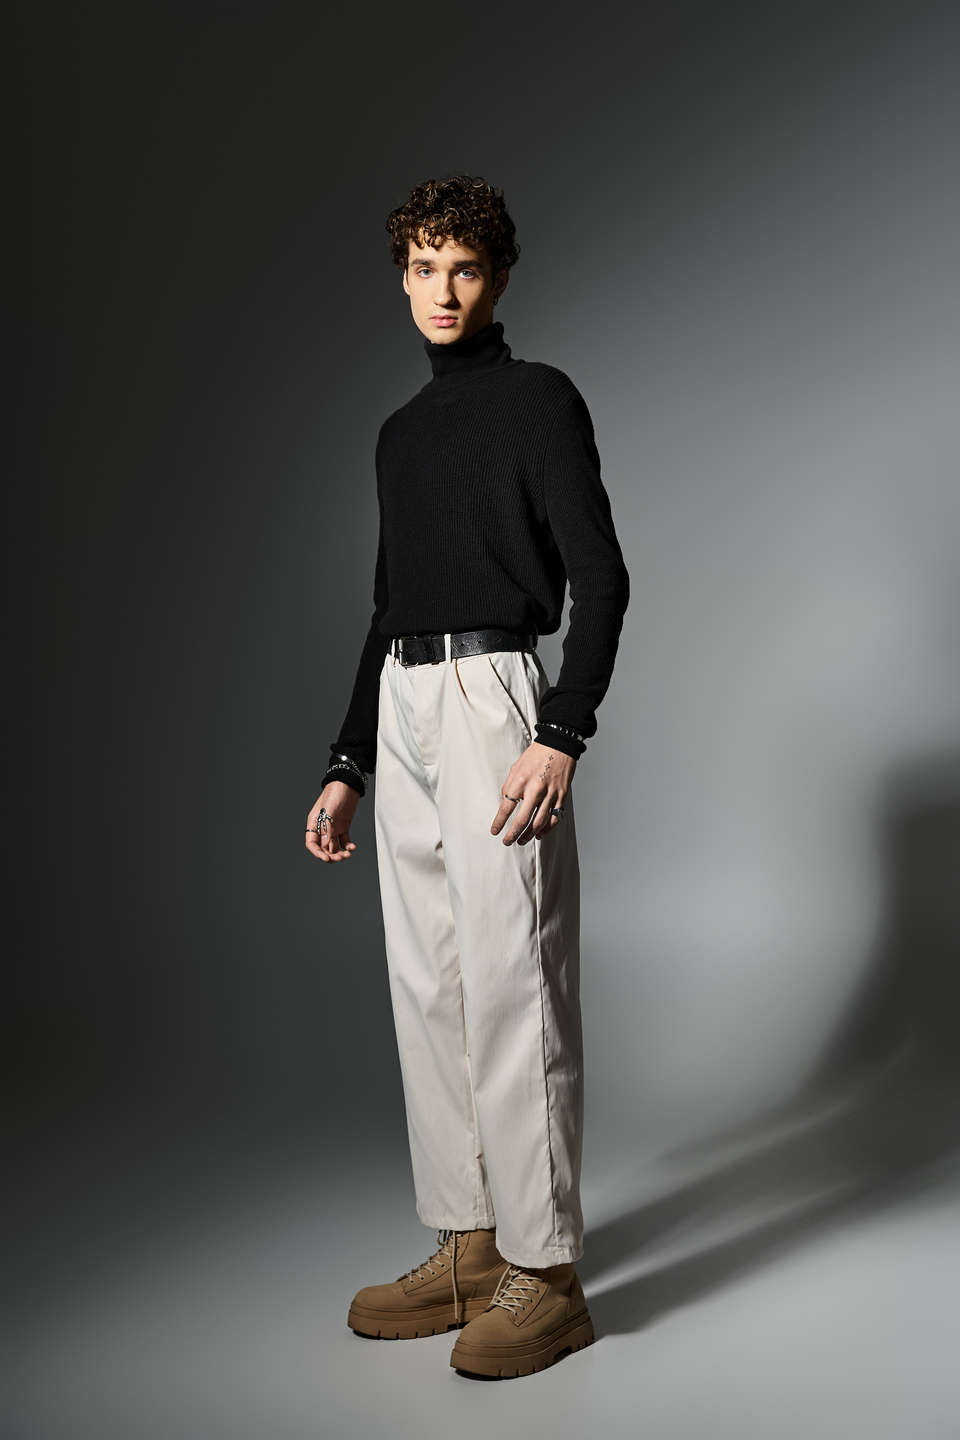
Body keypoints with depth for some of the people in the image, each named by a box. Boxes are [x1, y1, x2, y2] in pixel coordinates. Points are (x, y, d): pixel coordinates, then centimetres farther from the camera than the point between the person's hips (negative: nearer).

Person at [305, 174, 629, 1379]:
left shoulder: (538, 400, 0)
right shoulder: (399, 433, 21)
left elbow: (600, 578, -9)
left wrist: (563, 736, -19)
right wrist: (347, 765, 19)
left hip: (492, 700, -8)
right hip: (400, 707, 8)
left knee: (509, 988, -7)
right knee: (425, 990, 8)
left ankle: (543, 1271, 4)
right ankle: (465, 1249, 19)